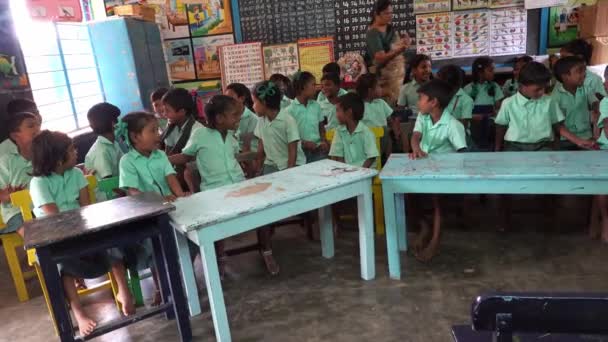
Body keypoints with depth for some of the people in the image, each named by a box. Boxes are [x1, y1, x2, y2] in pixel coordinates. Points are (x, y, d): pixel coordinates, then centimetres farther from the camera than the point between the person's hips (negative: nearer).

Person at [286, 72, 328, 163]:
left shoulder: (316, 105, 8)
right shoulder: (290, 110, -7)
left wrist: (324, 141, 0)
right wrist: (303, 143, -18)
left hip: (318, 150, 4)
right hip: (300, 151, -4)